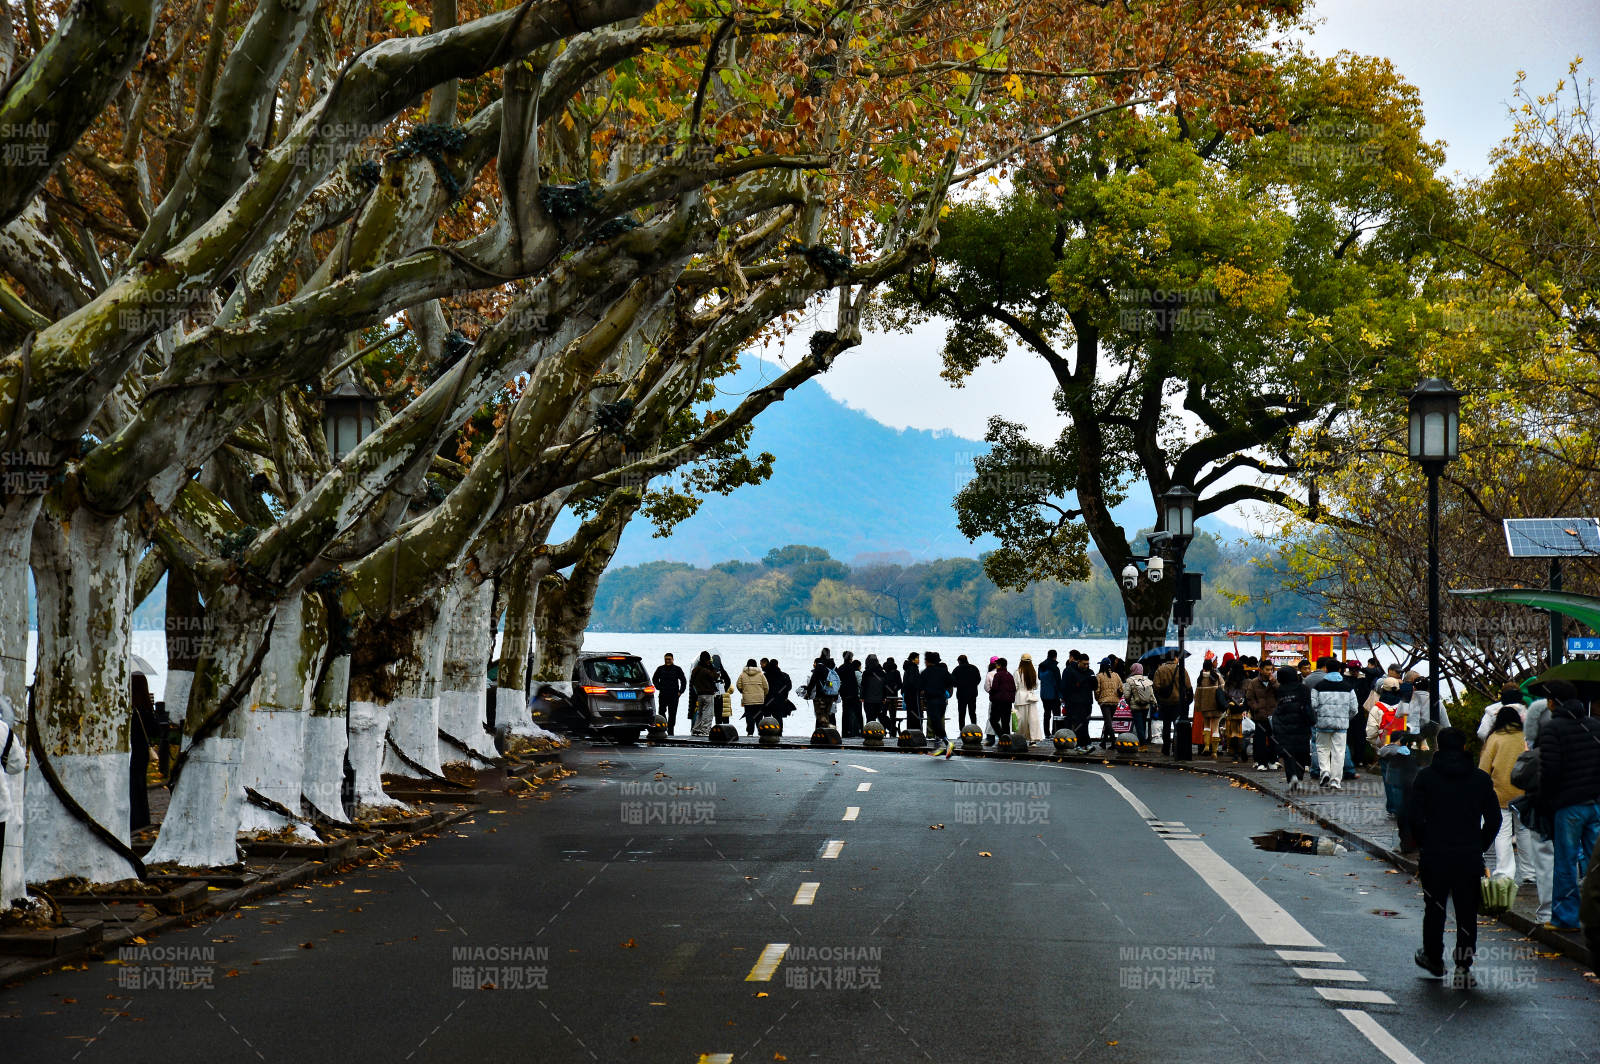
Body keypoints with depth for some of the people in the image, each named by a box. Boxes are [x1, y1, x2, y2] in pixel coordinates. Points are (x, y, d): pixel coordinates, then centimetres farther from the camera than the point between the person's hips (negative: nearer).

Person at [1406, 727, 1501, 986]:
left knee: (1434, 909, 15)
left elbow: (1413, 816, -7)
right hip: (1470, 858, 0)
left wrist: (1425, 844, 6)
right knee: (1467, 914, 5)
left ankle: (1434, 959, 29)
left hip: (1435, 856, 0)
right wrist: (1479, 848, 11)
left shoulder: (1426, 776, -2)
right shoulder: (1481, 779, 2)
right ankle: (1463, 968, 0)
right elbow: (1494, 819, 2)